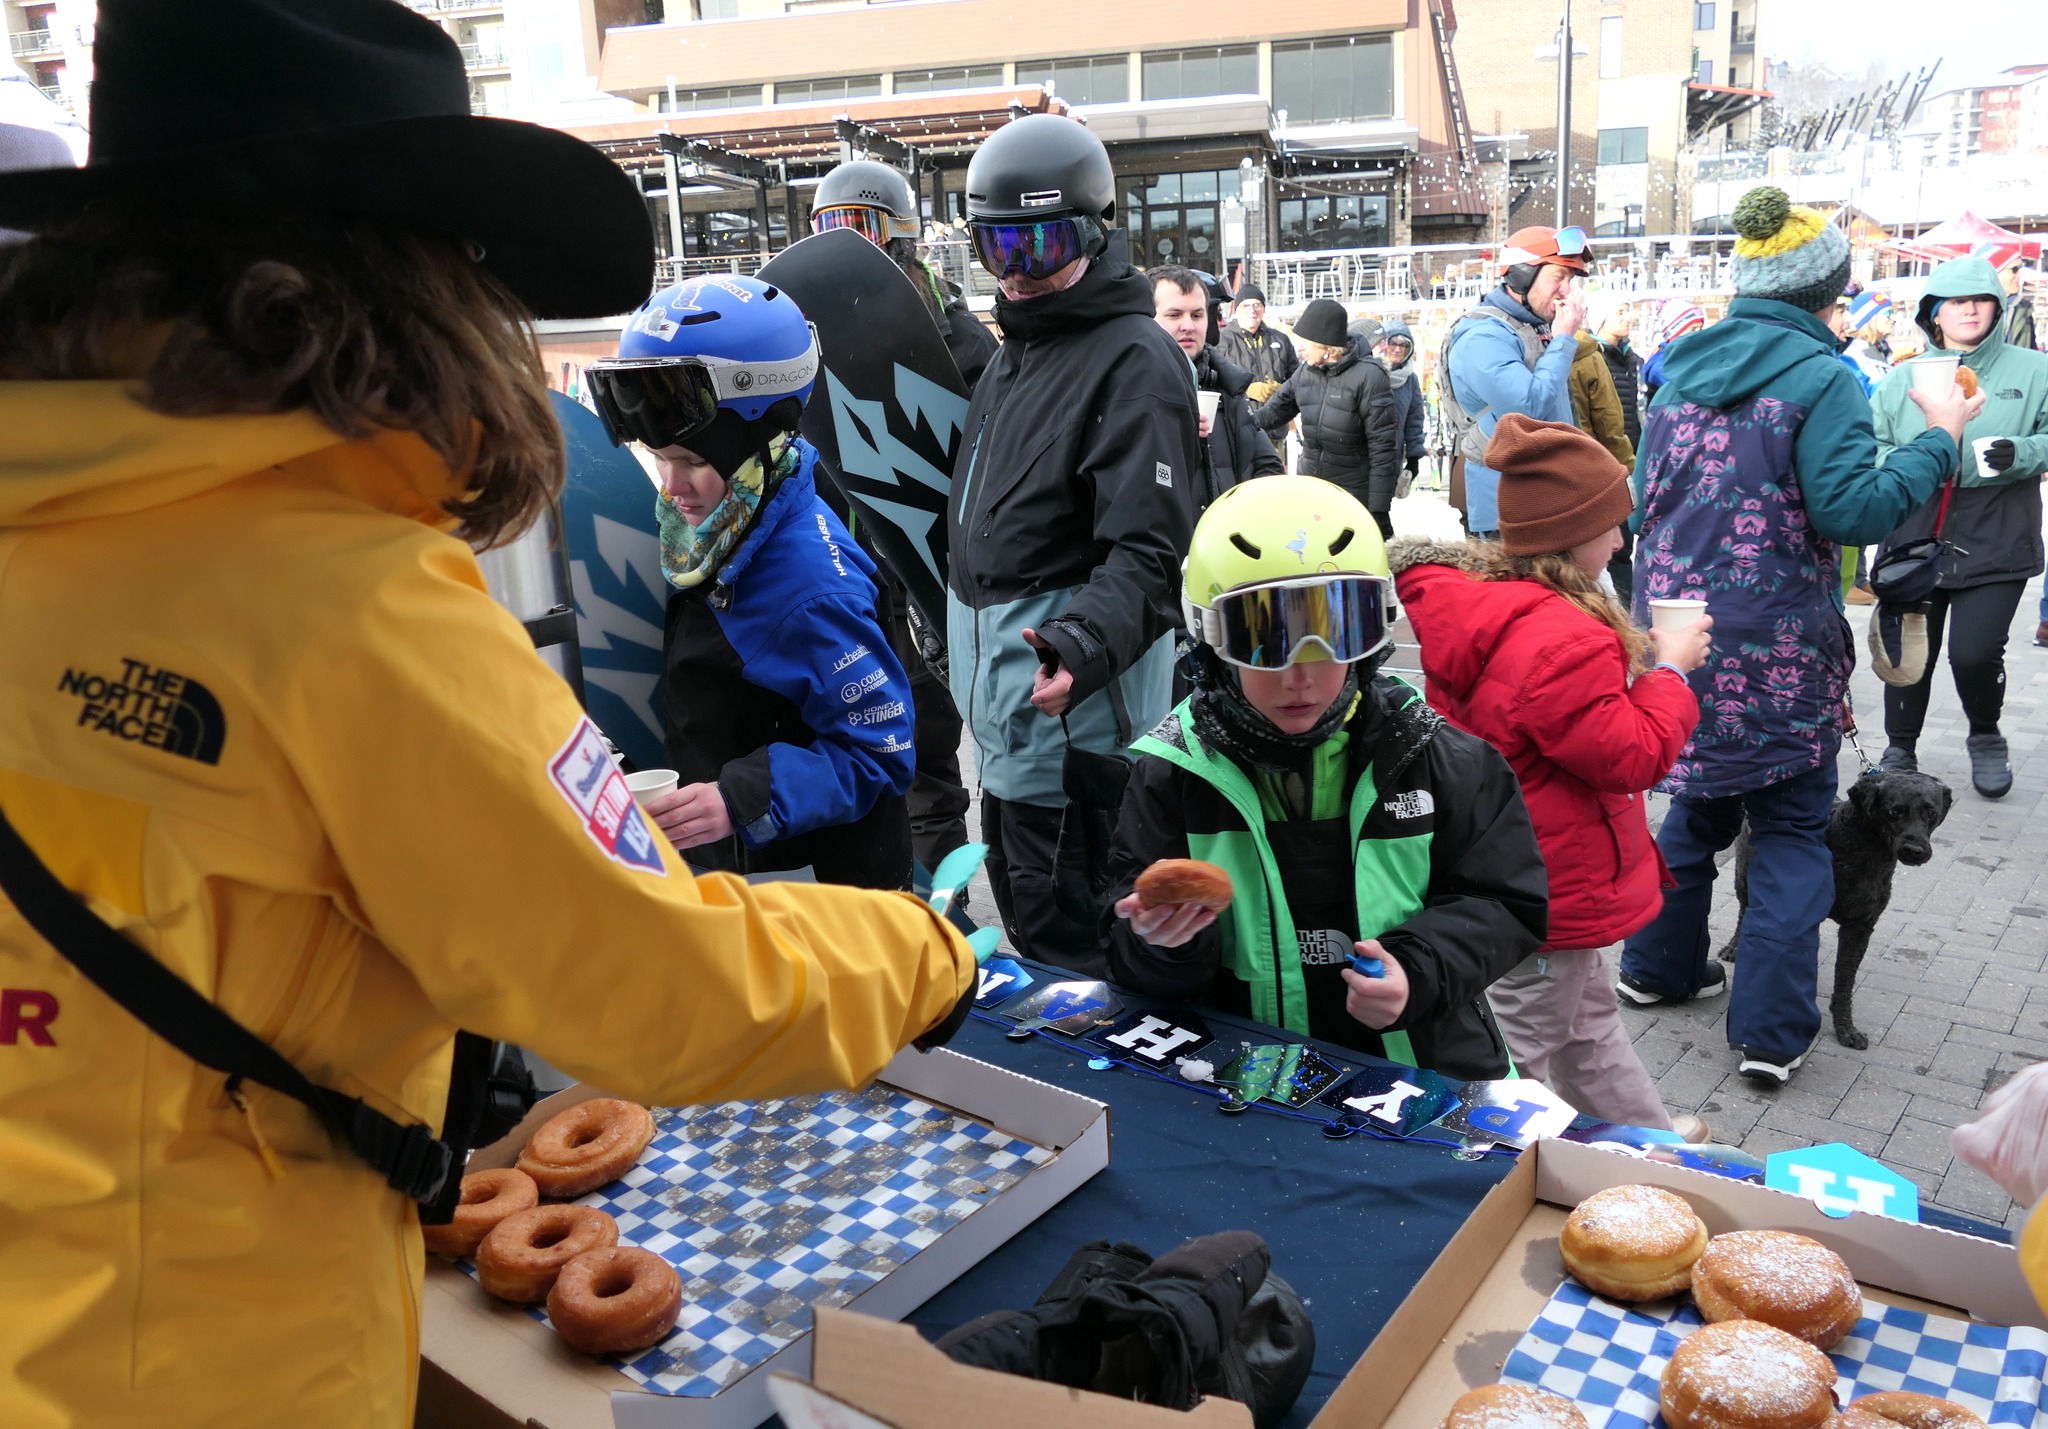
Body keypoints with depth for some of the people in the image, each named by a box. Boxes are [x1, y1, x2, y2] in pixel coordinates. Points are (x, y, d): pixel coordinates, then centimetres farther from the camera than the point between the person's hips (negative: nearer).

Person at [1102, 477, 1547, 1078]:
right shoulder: (1172, 773, -2)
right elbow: (1132, 967, 1)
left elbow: (1504, 903, 4)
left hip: (1426, 1066, 0)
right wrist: (1164, 945, -21)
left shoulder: (1432, 758, 0)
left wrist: (1419, 971, -14)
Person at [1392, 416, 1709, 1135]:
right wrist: (1667, 669, -9)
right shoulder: (1560, 640, -30)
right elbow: (1632, 756, -22)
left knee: (1586, 1017, 27)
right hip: (1548, 885, -11)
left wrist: (1629, 656, 6)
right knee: (1522, 1048, 6)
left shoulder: (1473, 601, 1)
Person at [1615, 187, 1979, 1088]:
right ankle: (1770, 1031, 5)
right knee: (1793, 827, 6)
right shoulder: (1817, 377, -10)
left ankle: (1657, 968, 30)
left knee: (1701, 796, 22)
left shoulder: (1682, 366, 9)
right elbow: (1851, 510, -17)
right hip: (1774, 644, -6)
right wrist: (1940, 437, -8)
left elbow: (1645, 496, 16)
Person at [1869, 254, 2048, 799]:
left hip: (1996, 545, -2)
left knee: (1975, 653, -10)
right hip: (1914, 543, 2)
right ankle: (1900, 752, 28)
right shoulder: (1903, 378, 7)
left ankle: (1986, 739, 21)